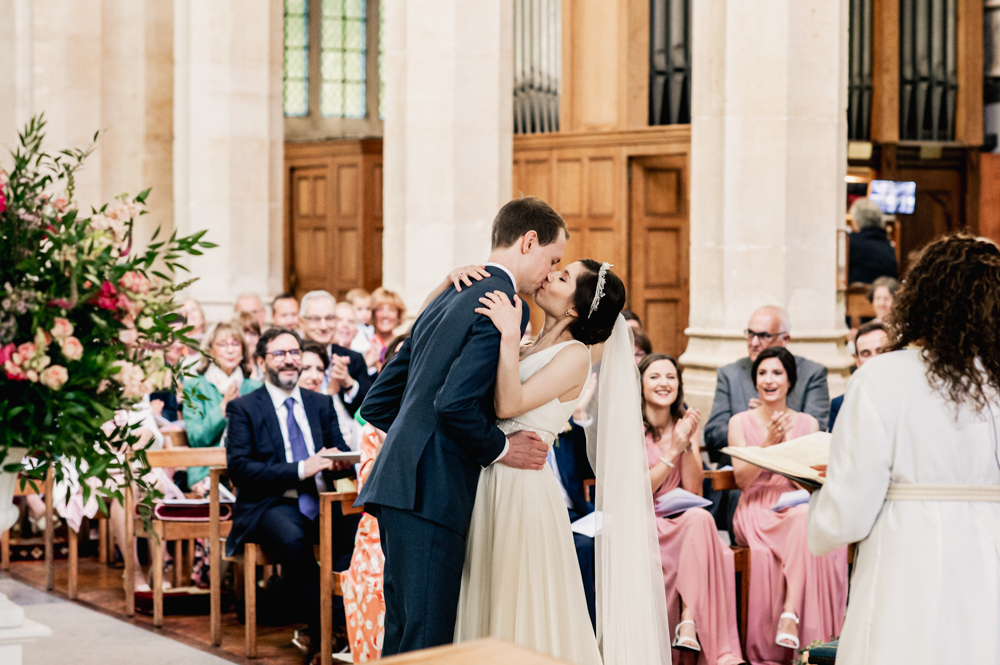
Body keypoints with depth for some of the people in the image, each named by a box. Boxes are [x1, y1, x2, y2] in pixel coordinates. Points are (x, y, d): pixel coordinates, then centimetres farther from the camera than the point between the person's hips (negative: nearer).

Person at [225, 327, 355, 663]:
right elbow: (238, 468, -7)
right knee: (293, 541, -38)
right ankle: (322, 635, -28)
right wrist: (300, 469, -18)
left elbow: (340, 449, 18)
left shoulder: (320, 404, 20)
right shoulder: (243, 408, 5)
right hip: (270, 506, -4)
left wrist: (340, 460, -10)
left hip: (320, 502, 4)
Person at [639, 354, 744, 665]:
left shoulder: (685, 423, 8)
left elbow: (693, 490, 1)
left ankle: (689, 623, -37)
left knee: (700, 519, -32)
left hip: (679, 521, 4)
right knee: (698, 521, -33)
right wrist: (673, 451, -17)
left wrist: (688, 444, -13)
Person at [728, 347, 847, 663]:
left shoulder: (807, 424, 15)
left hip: (797, 506, 2)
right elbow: (741, 479, -1)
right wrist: (769, 443, -13)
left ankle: (791, 612, -39)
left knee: (808, 519, -36)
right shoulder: (741, 422, 9)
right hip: (756, 510, -2)